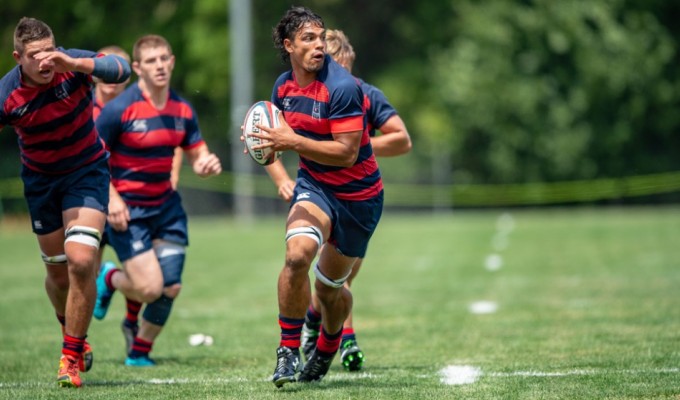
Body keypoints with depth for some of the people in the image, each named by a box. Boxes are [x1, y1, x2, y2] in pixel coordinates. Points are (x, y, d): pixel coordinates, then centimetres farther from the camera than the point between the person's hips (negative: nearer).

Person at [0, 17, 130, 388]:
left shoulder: (72, 65, -23)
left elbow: (121, 69, -37)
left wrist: (75, 64, -51)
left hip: (86, 171, -2)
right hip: (41, 179, 2)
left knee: (81, 261, -18)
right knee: (58, 272, 10)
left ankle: (71, 356, -6)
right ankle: (75, 337, 40)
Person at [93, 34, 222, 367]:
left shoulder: (182, 110, 3)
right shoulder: (119, 108, -14)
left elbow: (197, 156, 11)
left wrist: (208, 164, -13)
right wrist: (111, 198, -19)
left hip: (166, 205, 5)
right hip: (127, 208, -5)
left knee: (170, 288, -2)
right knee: (149, 286, -15)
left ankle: (139, 351, 23)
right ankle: (108, 279, 21)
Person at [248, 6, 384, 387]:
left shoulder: (342, 87, -22)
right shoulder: (283, 87, -1)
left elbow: (347, 153, -25)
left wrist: (293, 142, -32)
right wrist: (270, 146, -7)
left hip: (358, 196, -3)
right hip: (314, 187, 3)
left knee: (329, 286, 11)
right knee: (297, 254, -28)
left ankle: (327, 349, 43)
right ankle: (289, 350, -16)